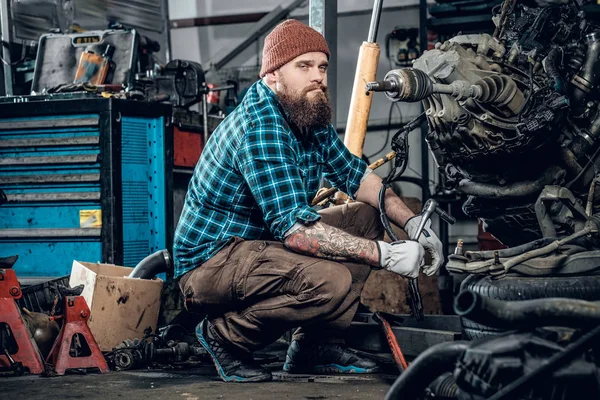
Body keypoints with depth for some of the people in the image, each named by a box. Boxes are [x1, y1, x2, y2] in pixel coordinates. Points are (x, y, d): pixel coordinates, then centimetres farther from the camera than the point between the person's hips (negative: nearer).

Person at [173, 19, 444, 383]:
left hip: (258, 243, 10)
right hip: (210, 260, -10)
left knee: (367, 217, 7)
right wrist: (384, 254, -31)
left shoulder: (311, 118, 4)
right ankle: (227, 335, -8)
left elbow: (355, 174, 13)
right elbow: (293, 226, -31)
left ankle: (316, 344, 6)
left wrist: (412, 223, -3)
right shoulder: (259, 127, -25)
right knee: (331, 282, -30)